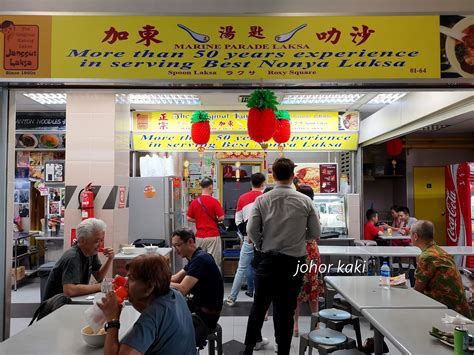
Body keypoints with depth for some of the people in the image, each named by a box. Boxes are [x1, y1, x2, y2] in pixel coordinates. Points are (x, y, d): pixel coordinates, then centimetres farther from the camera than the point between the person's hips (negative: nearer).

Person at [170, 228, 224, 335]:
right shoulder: (195, 257, 8)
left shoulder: (200, 259, -23)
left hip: (207, 315, -9)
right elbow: (175, 278, 11)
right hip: (198, 305, 9)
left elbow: (181, 290, -30)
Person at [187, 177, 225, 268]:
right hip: (213, 236, -3)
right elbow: (221, 217, -10)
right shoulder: (214, 201, -9)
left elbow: (189, 218, 5)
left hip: (199, 236, 4)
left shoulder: (194, 202, 0)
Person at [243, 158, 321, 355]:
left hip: (268, 259, 0)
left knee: (259, 306, 15)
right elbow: (315, 233, -1)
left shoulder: (262, 200, -7)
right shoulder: (305, 201, -6)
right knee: (286, 310, 10)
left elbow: (251, 230, -11)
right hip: (294, 261, 0)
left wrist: (262, 246, 7)